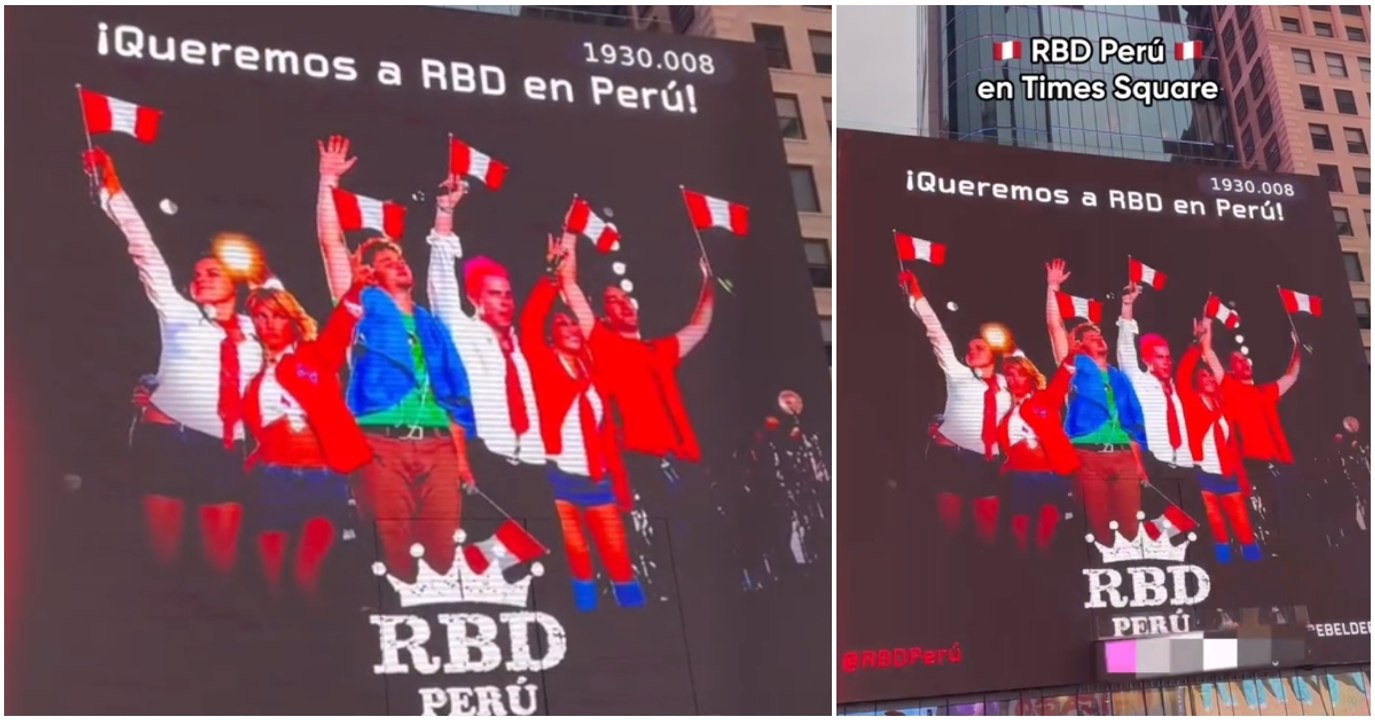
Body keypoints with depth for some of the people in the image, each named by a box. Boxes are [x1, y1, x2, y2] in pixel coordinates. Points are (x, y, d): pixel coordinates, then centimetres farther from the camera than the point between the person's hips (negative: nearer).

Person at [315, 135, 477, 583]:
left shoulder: (433, 327, 23)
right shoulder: (365, 307, 14)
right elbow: (330, 242, 5)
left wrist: (461, 457, 10)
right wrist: (329, 181, 4)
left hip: (438, 446, 3)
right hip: (383, 444, -3)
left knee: (444, 550, -4)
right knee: (394, 551, -7)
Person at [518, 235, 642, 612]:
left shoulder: (591, 375, 15)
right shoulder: (544, 365, 4)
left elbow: (607, 432, 14)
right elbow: (529, 323, -13)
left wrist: (620, 481, 9)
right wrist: (553, 272, -17)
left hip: (598, 479, 4)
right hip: (560, 476, -4)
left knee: (618, 554, 3)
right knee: (577, 557, -2)